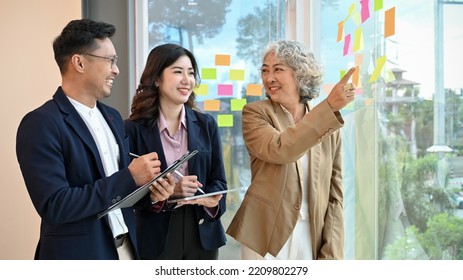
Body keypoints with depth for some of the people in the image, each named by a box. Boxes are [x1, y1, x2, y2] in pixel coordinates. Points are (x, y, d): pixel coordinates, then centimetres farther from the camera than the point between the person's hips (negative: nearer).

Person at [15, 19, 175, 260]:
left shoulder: (112, 117, 8)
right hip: (78, 257, -7)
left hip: (125, 249, 7)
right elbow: (54, 206, -23)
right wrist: (129, 177, -23)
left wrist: (149, 187, -6)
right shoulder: (40, 124, -16)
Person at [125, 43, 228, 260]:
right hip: (155, 237, -3)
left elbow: (218, 180, 5)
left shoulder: (206, 124, 4)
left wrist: (212, 200, -15)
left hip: (202, 233, 3)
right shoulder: (134, 128, -6)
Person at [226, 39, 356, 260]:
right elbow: (279, 149, -23)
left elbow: (334, 194, 5)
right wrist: (329, 106, -28)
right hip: (265, 239, -2)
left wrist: (330, 255, -2)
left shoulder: (329, 125, 4)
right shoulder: (255, 113, -3)